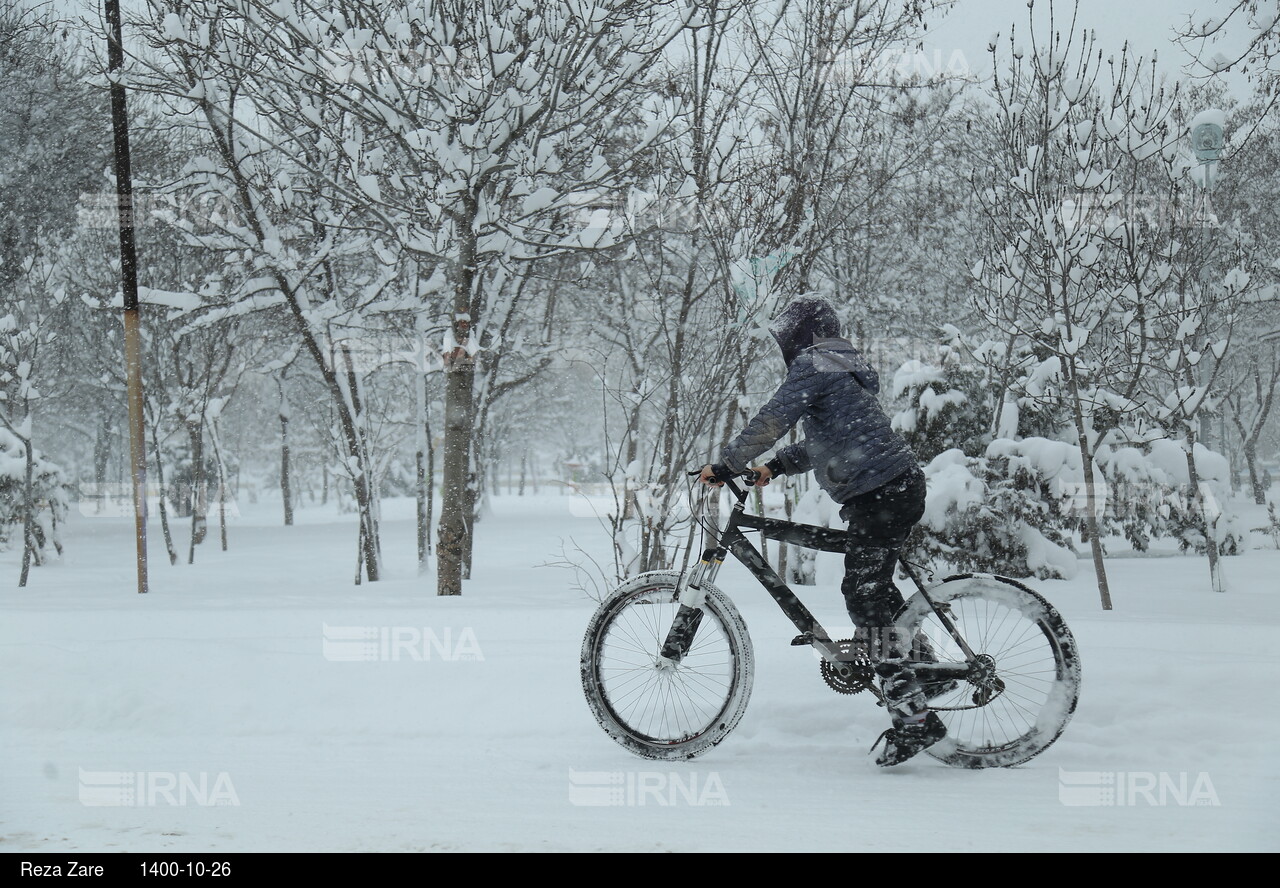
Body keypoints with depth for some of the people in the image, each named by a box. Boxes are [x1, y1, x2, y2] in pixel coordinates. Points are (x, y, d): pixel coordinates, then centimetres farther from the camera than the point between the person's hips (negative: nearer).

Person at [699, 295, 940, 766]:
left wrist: (726, 465, -7)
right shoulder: (843, 365, 25)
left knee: (866, 599, -13)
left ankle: (914, 717, -17)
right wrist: (776, 466, 20)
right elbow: (825, 440, 28)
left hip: (881, 493, -10)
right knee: (871, 588, 22)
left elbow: (772, 421, -13)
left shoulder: (813, 364, -6)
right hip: (898, 485, 10)